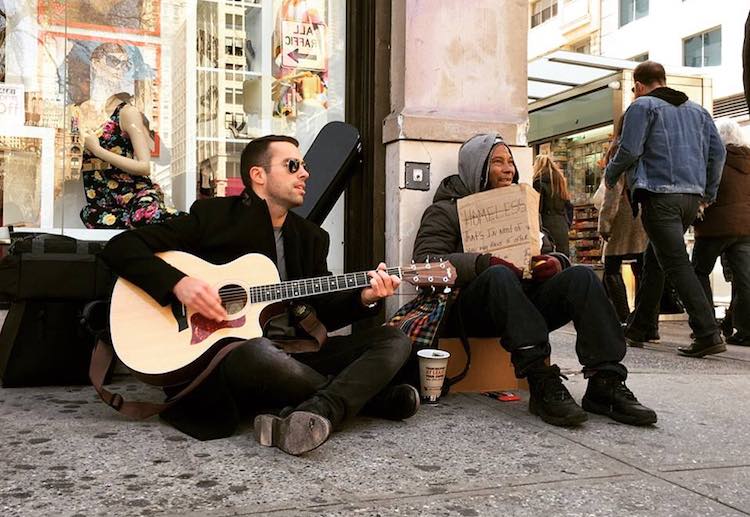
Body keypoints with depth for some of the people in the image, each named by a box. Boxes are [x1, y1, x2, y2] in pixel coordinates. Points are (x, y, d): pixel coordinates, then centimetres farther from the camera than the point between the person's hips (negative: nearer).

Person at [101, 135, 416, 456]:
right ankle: (365, 395, -15)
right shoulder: (212, 216, -2)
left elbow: (322, 312, 14)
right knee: (258, 353, -40)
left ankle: (312, 416, -31)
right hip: (225, 354, -5)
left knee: (393, 341, -7)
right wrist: (178, 283, -21)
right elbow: (120, 248, -4)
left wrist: (364, 299, -6)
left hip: (292, 353, 6)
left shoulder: (310, 237, 14)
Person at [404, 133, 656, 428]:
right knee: (499, 275, -36)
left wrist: (555, 262, -4)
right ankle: (542, 384, -43)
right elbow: (425, 262, -8)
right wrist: (485, 264, -22)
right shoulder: (446, 210, 7)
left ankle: (605, 384, -30)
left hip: (525, 304, 5)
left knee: (581, 275, -20)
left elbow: (548, 251, 24)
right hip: (470, 309, -5)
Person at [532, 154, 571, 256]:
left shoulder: (540, 180, -4)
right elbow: (568, 204, 19)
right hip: (563, 227, 7)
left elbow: (538, 207, -11)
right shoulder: (560, 179, 18)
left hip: (548, 226, -7)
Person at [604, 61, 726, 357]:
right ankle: (637, 330, 22)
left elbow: (629, 151, -9)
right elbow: (717, 152, 15)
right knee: (653, 262, 16)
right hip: (692, 197, 7)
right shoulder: (697, 110, 20)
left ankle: (708, 334, -18)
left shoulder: (642, 106, 1)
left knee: (677, 265, -10)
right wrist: (709, 193, 23)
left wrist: (610, 176, 9)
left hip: (659, 196, -7)